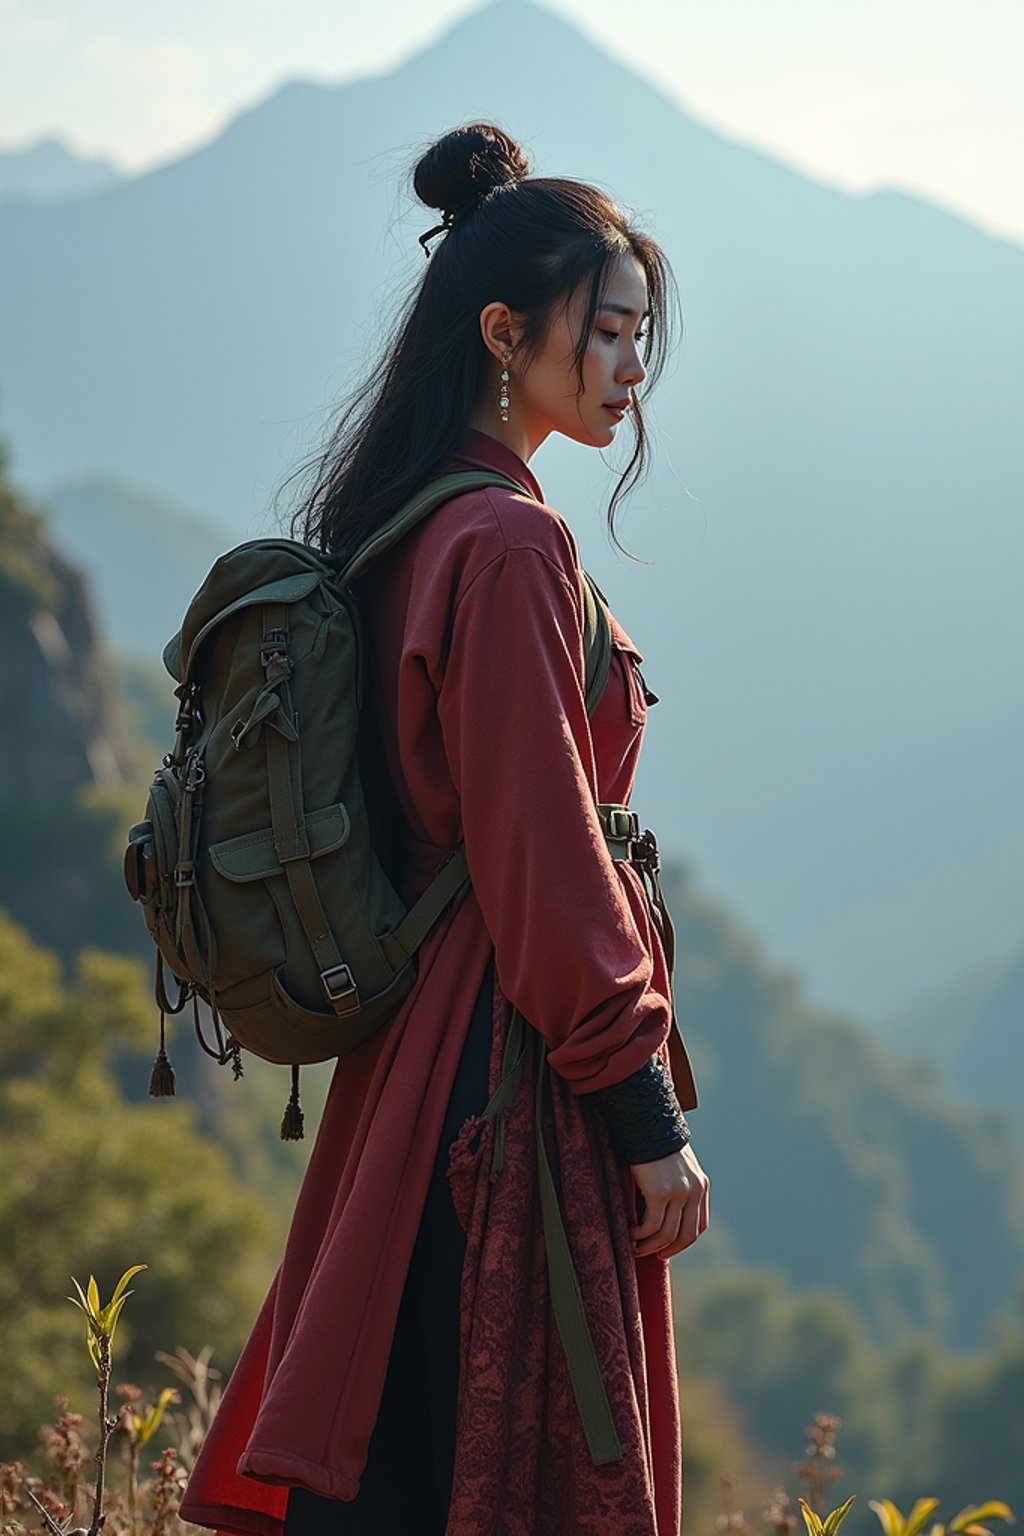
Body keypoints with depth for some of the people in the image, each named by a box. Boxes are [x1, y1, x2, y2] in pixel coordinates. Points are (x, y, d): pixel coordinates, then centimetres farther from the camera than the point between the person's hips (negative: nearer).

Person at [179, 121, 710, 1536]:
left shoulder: (394, 530, 12)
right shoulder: (507, 544, -16)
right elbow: (545, 860, -19)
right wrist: (647, 1115, -14)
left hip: (408, 1074, 10)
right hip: (518, 1088, -10)